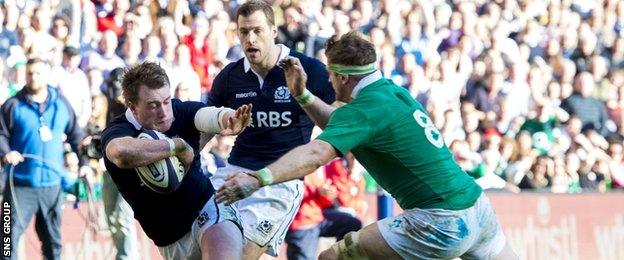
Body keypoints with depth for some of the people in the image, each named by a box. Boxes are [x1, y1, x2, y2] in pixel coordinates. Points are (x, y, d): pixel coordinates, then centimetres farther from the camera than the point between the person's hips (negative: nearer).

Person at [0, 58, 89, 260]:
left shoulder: (61, 105, 7)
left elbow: (76, 135, 16)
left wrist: (84, 162, 12)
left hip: (52, 184, 3)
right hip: (21, 184, -3)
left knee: (52, 235, 14)